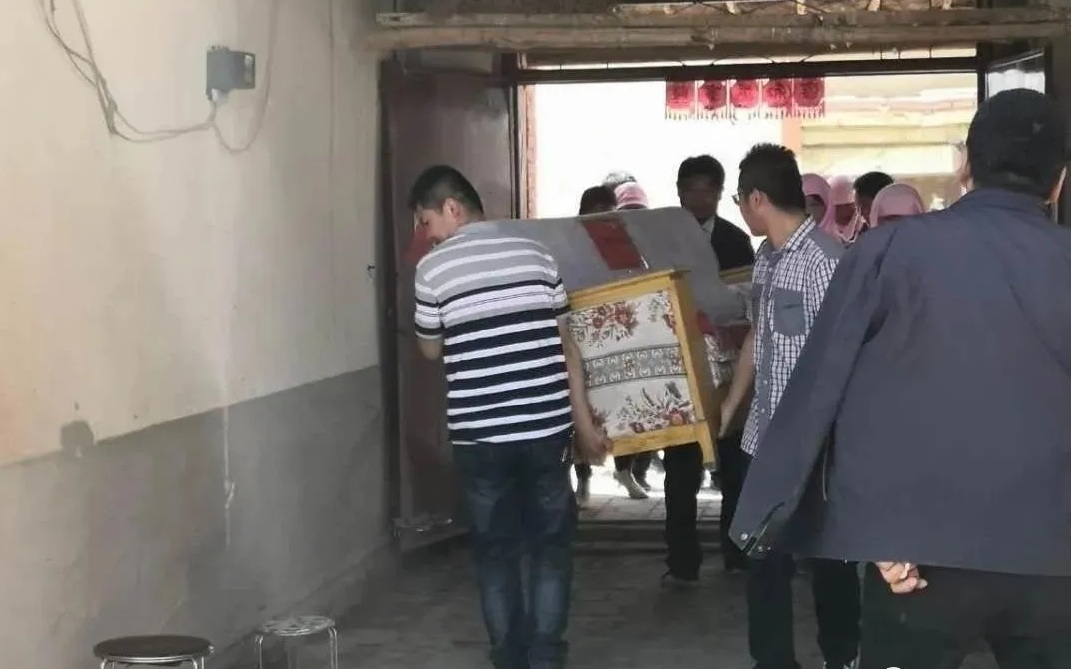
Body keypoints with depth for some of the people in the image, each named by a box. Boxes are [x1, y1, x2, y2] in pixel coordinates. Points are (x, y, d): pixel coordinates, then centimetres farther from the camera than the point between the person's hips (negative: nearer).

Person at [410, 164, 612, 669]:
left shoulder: (433, 268, -4)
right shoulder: (535, 254, 3)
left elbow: (431, 349, 10)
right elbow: (565, 345, 8)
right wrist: (584, 422, 14)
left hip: (479, 436, -2)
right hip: (546, 429, 2)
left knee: (495, 551, 12)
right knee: (551, 545, 14)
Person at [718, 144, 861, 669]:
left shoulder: (822, 258, -17)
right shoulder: (766, 258, 9)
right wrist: (728, 406, 22)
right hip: (765, 433, 7)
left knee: (825, 550, 9)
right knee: (763, 550, 12)